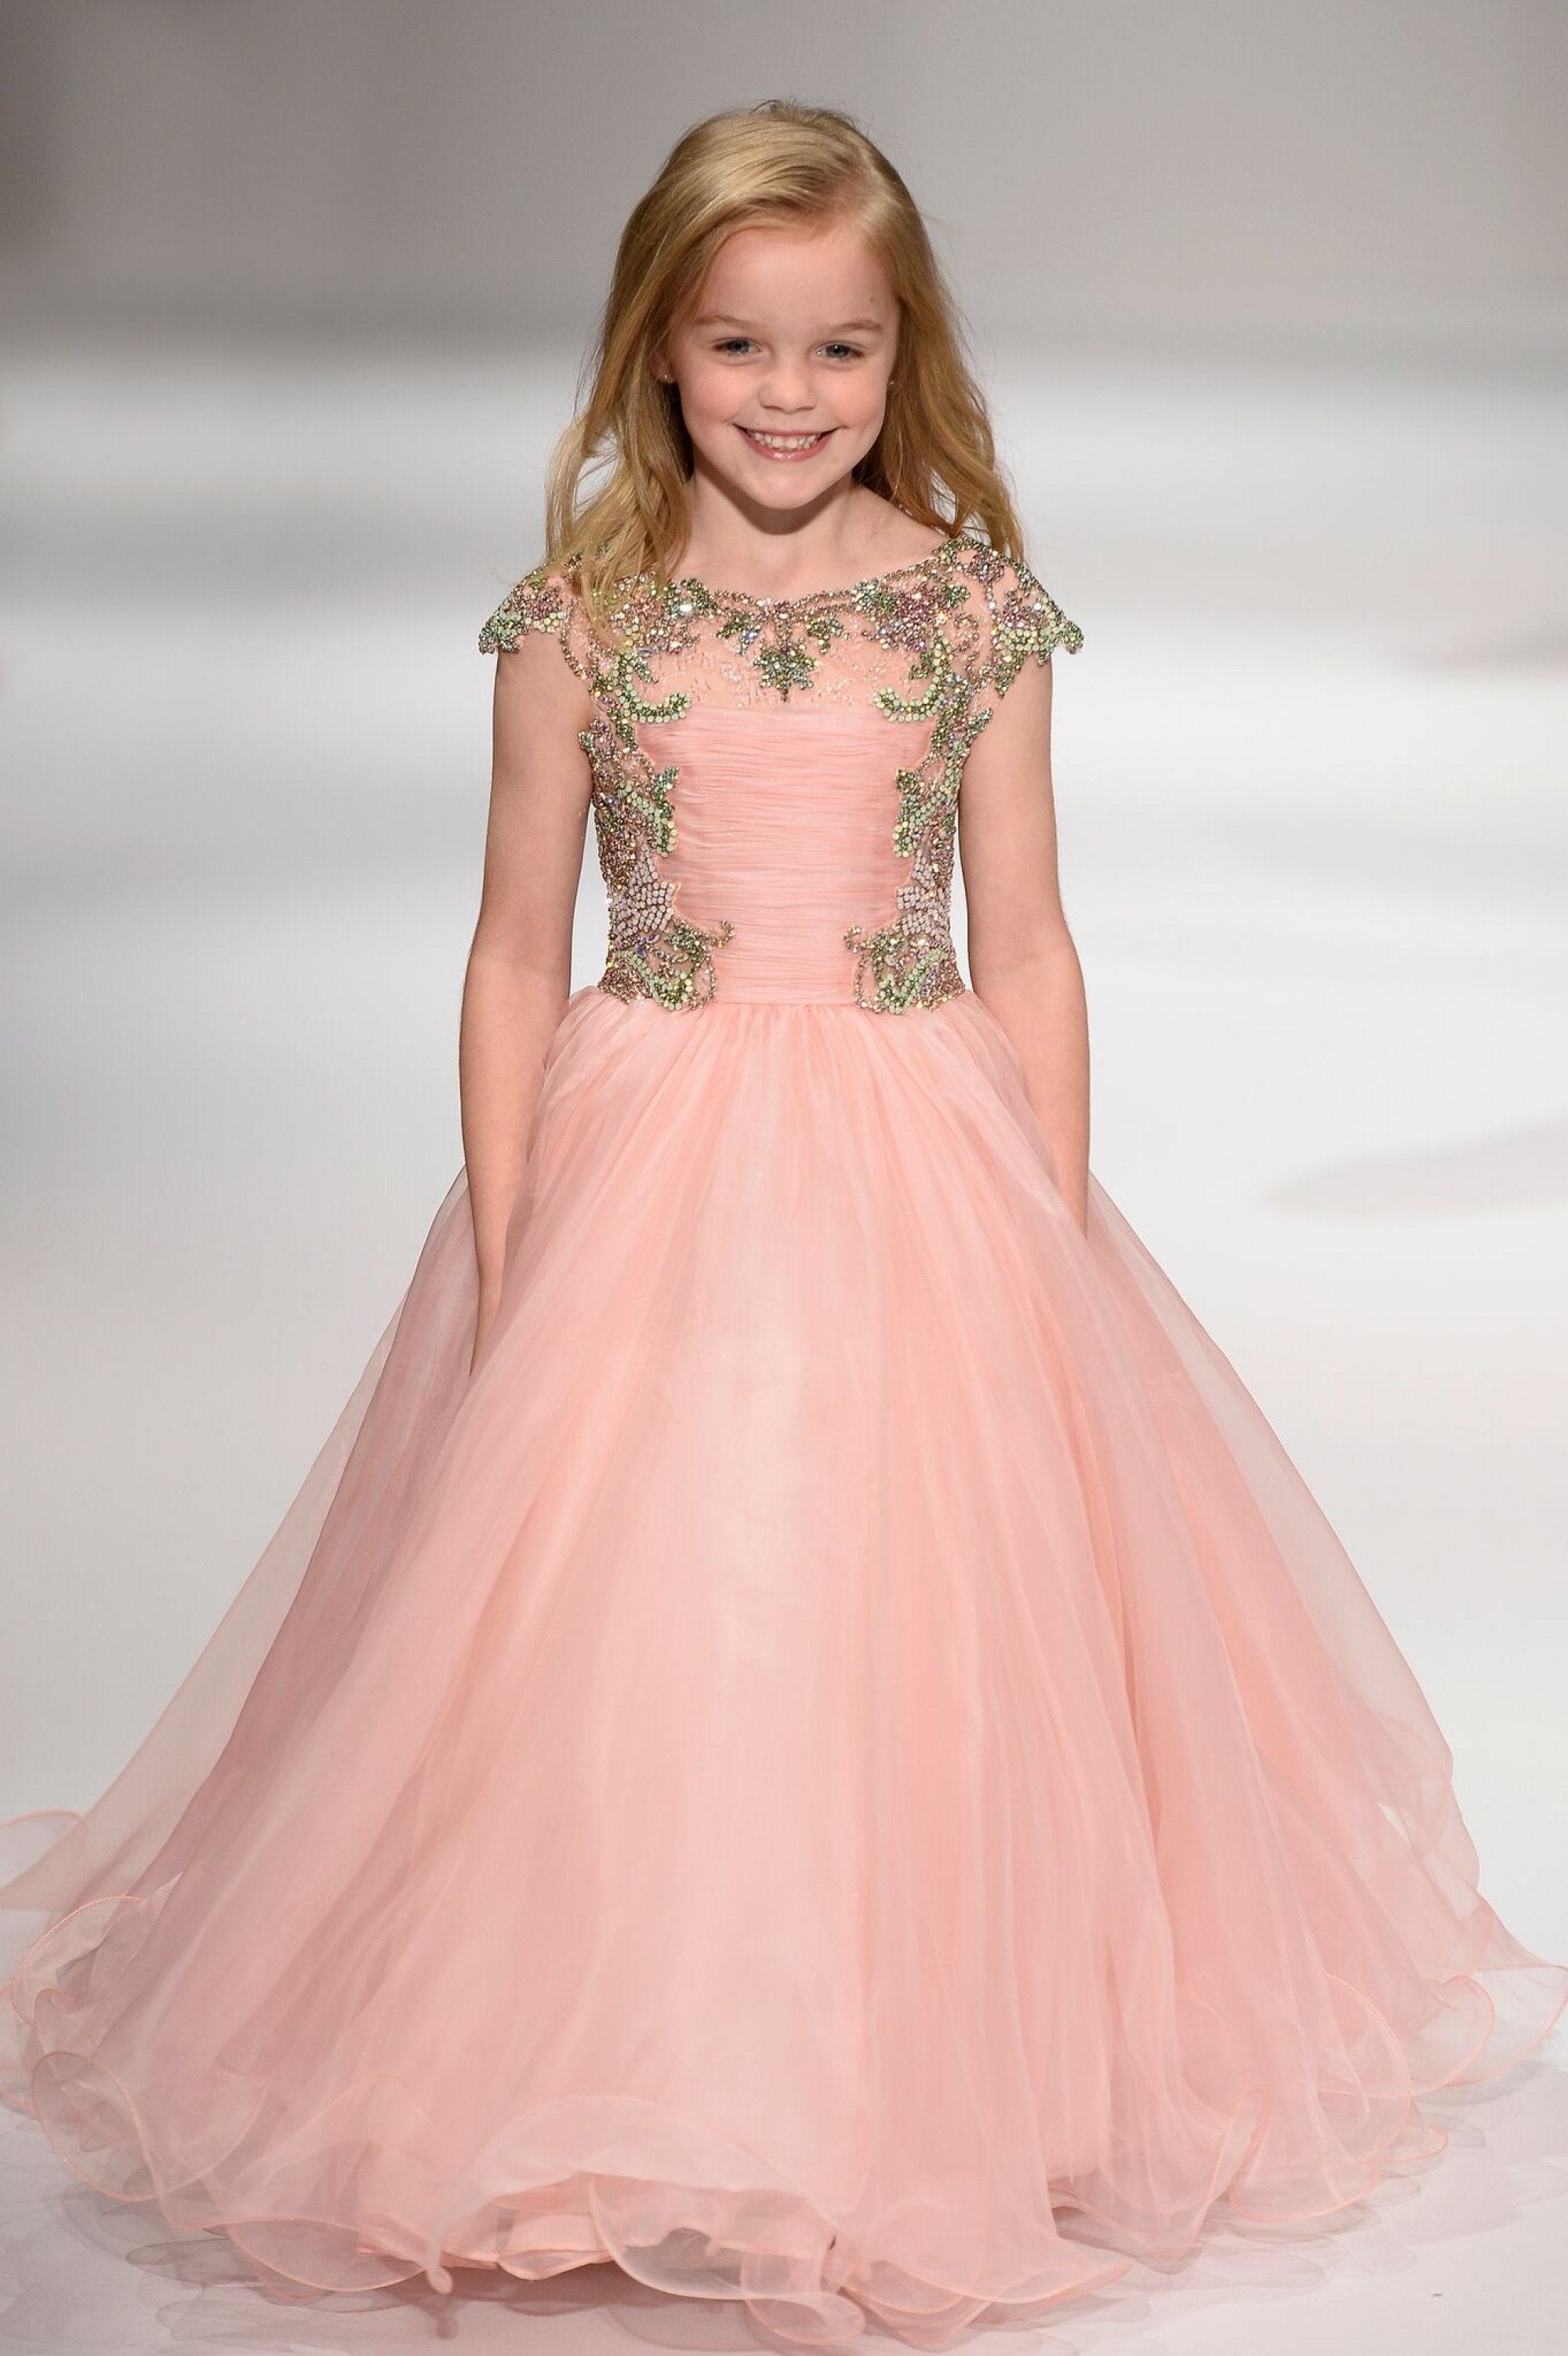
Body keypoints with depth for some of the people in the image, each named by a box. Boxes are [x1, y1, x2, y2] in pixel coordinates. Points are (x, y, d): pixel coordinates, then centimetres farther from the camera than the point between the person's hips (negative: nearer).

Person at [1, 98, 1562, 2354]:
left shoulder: (976, 611, 0)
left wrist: (1056, 1241, 1)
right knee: (624, 1627, 2)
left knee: (918, 1616, 4)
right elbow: (518, 954, 2)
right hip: (644, 1168, 0)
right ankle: (638, 2074, 22)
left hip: (920, 1175, 1)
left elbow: (1027, 948, 4)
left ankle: (902, 2069, 25)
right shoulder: (581, 616, -1)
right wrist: (503, 1258, -2)